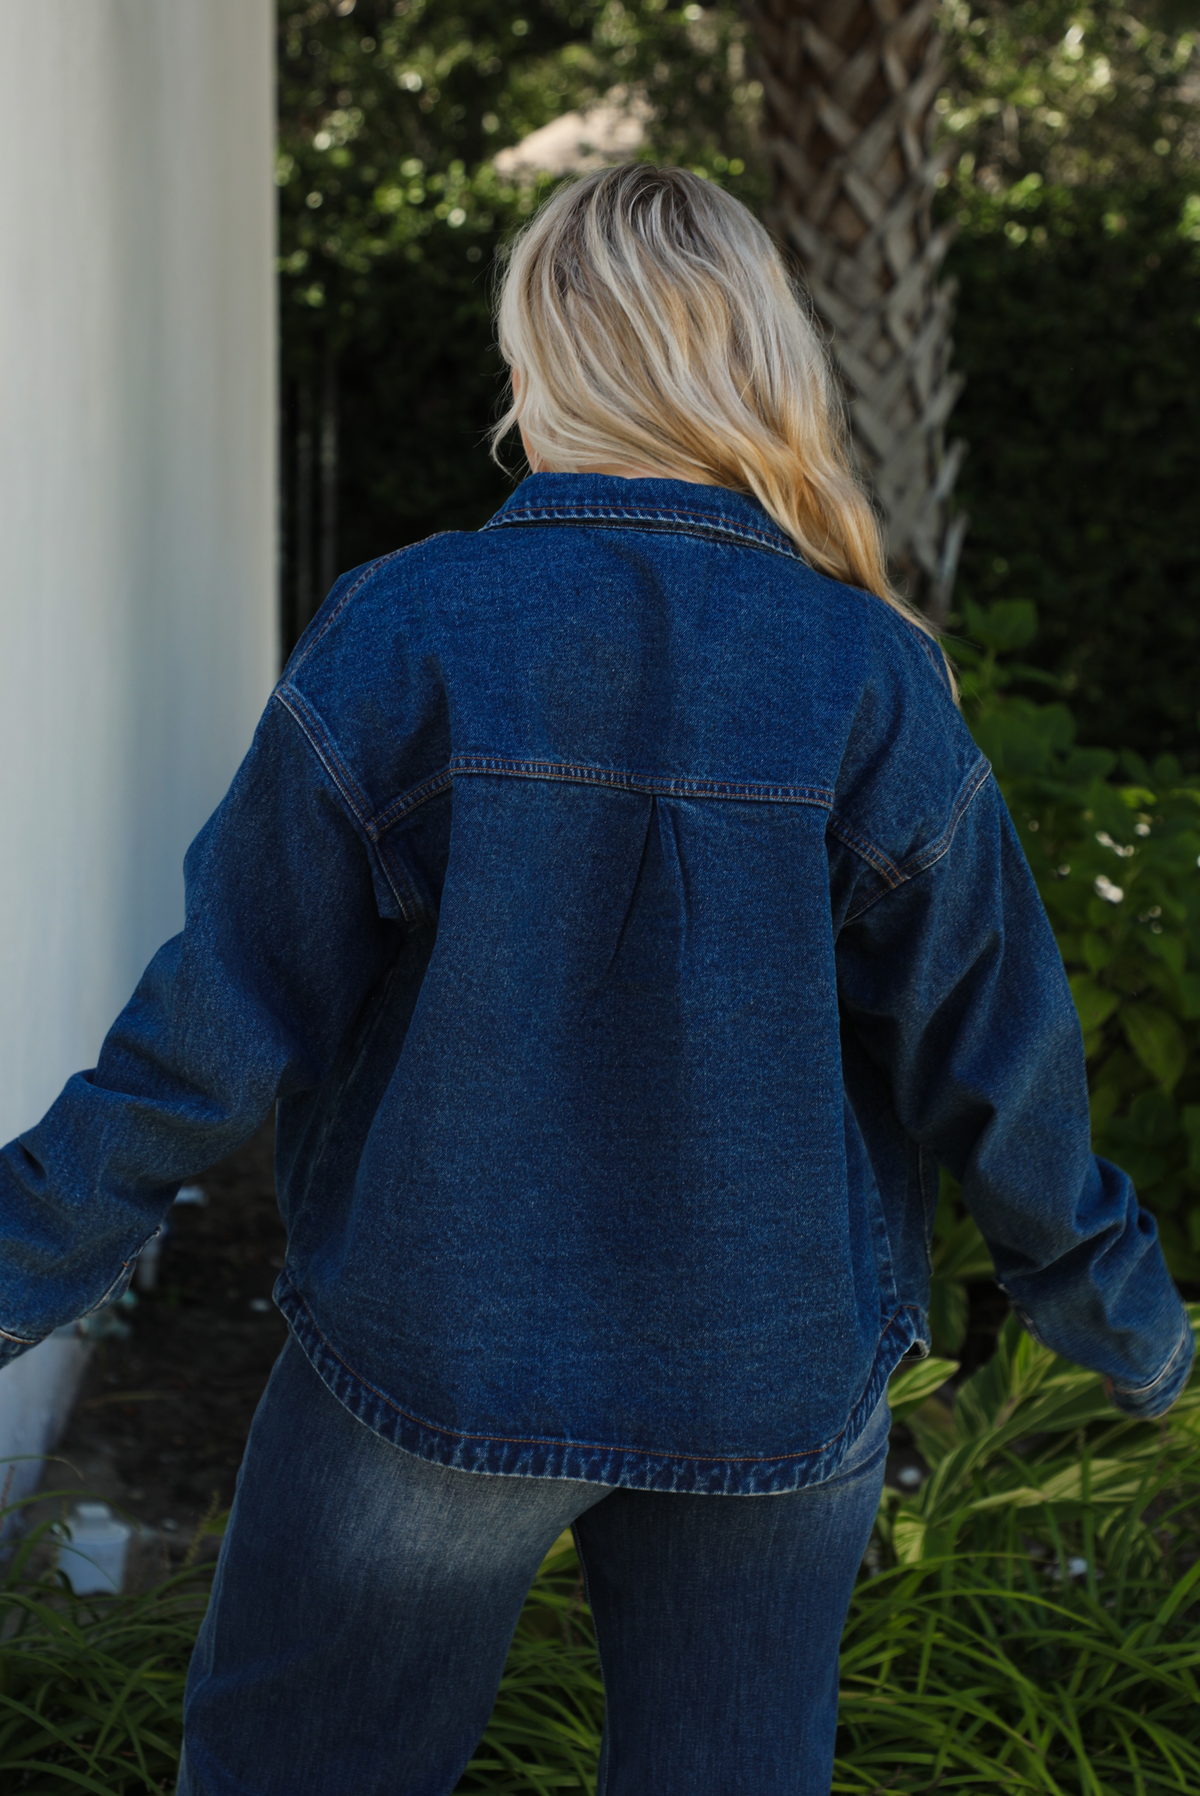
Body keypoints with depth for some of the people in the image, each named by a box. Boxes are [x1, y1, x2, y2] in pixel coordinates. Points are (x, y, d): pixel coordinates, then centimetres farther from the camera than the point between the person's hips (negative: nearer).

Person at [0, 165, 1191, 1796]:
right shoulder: (875, 681, -8)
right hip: (778, 1386, 2)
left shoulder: (406, 633, -13)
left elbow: (233, 1019, -11)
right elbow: (994, 1060, -4)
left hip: (434, 1362, -2)